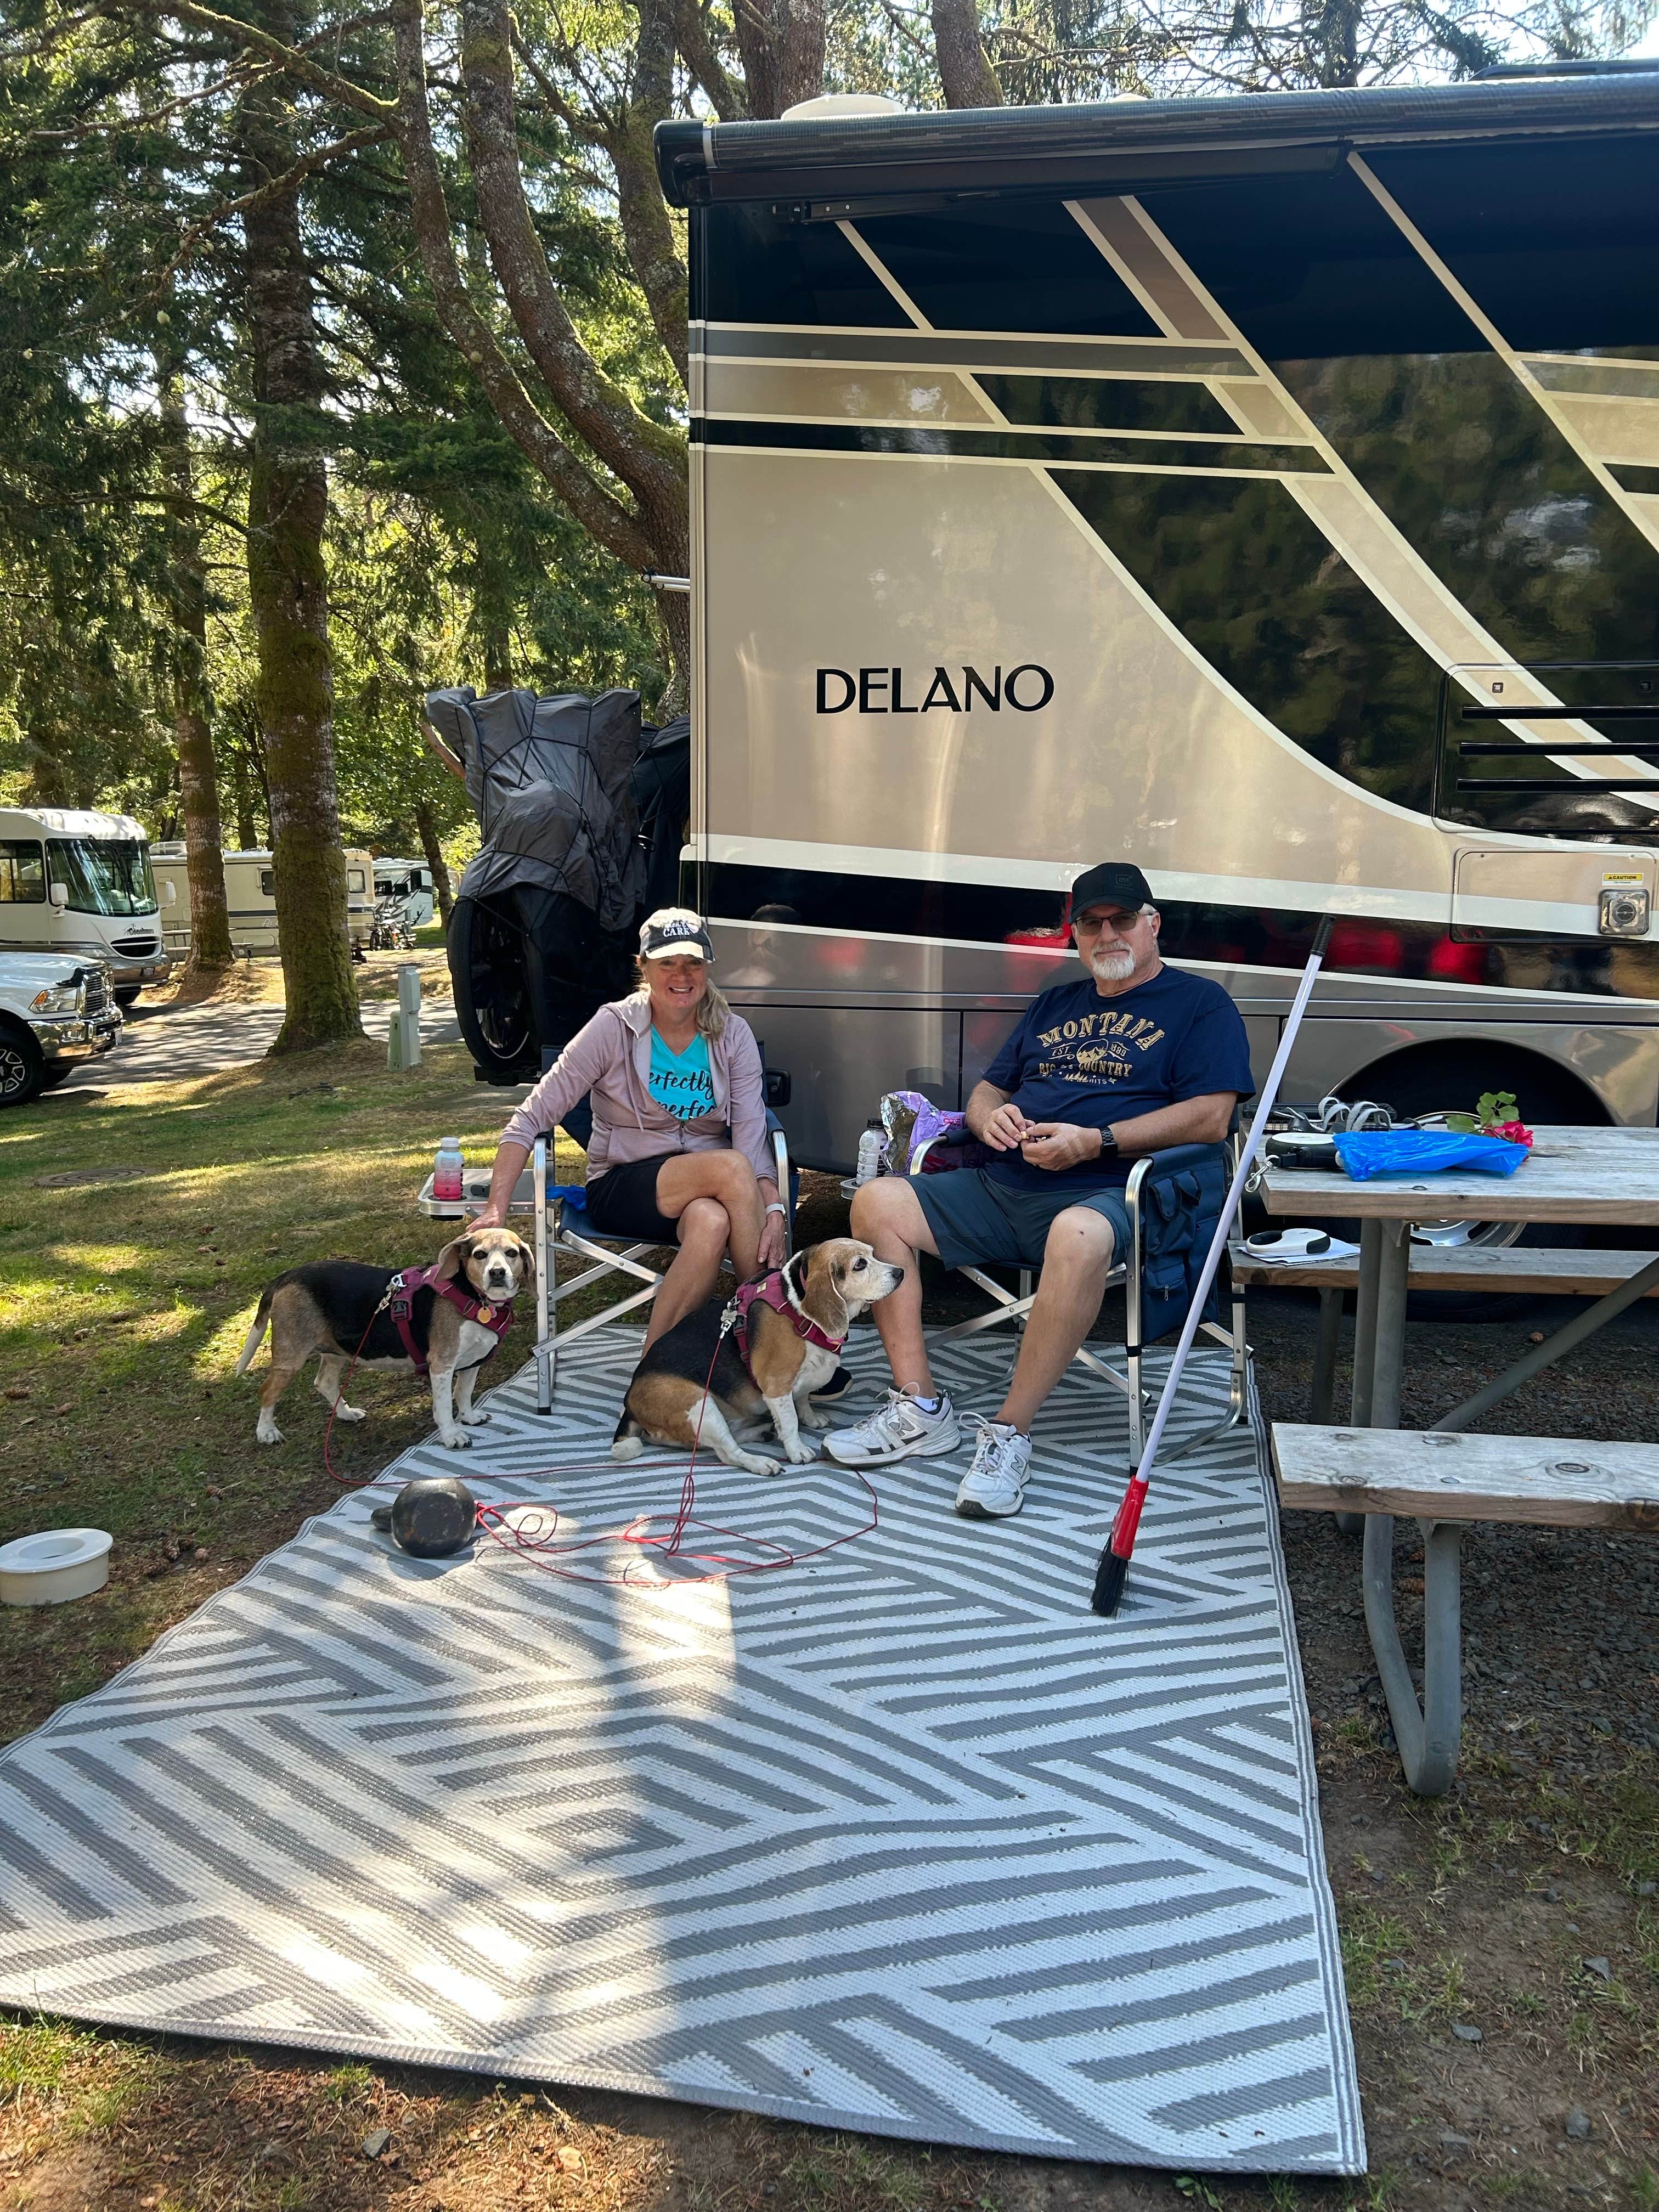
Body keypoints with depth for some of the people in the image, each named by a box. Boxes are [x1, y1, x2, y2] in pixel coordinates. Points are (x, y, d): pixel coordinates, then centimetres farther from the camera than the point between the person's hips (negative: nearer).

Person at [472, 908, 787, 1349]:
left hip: (706, 1188, 2)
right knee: (729, 1167, -32)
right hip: (621, 1188, -2)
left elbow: (752, 1133, -8)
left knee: (711, 1222, -37)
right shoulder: (614, 1027, -7)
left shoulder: (733, 1035, 1)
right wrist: (495, 1211, -18)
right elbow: (532, 1118, -8)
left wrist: (774, 1209, -27)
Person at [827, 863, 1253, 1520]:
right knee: (878, 1202, -12)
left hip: (1105, 1193, -6)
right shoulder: (1055, 1004, 27)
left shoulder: (1200, 1004, 7)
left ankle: (1010, 1433, -31)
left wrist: (1095, 1141, -15)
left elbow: (1210, 1118, -7)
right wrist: (991, 1116, 1)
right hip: (1001, 1189, 7)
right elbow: (986, 1090, 28)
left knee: (1078, 1235, -42)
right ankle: (920, 1408, -13)